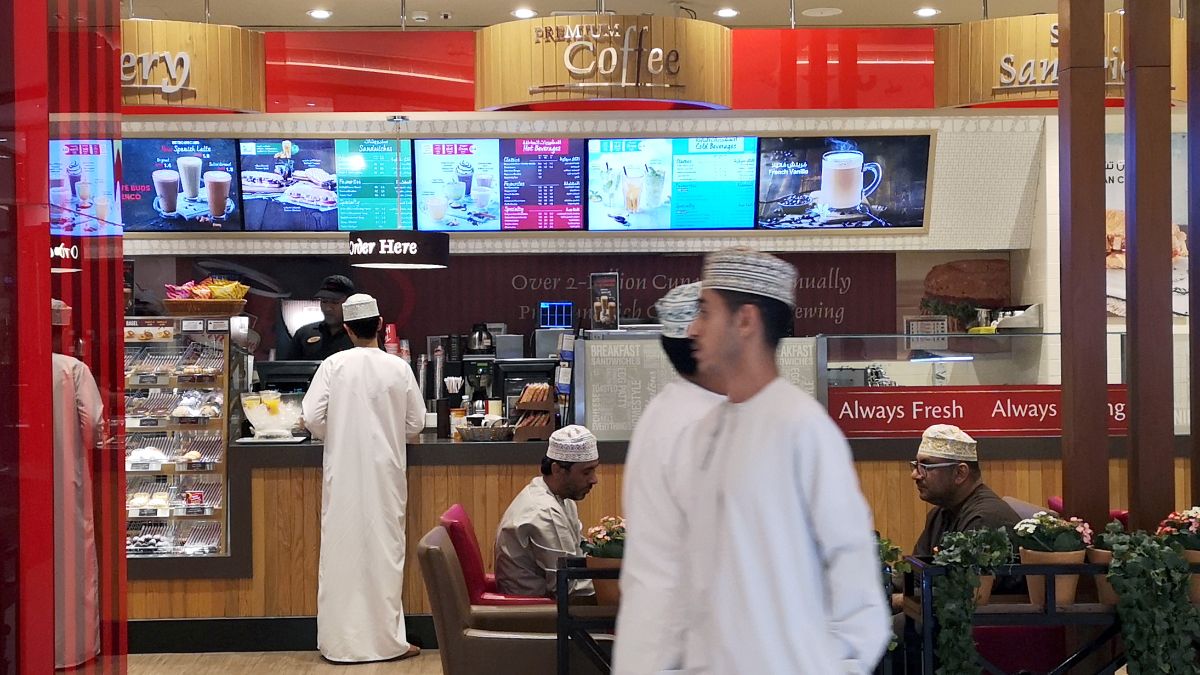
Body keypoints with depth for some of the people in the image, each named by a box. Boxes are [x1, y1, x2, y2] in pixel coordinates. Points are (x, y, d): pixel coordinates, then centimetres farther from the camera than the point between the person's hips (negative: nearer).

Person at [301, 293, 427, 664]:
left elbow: (312, 418, -8)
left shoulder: (334, 365, -7)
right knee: (384, 550, 8)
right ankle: (387, 639, 10)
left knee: (342, 550, 6)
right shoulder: (399, 368, -5)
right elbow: (415, 422, 1)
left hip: (343, 473, 0)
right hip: (385, 471, 0)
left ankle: (341, 642, 10)